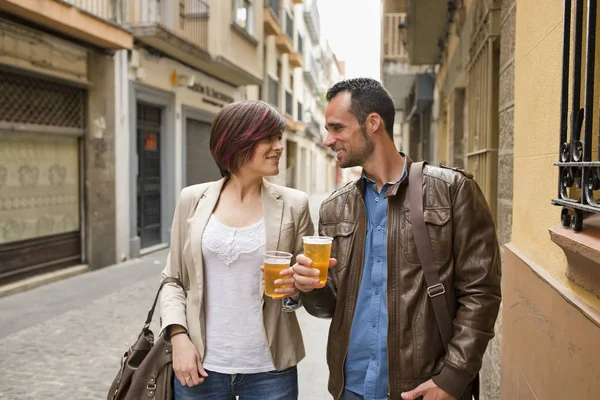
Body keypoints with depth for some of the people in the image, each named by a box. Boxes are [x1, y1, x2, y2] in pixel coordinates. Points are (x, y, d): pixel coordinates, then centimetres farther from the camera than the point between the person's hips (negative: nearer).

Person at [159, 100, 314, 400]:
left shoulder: (293, 204, -4)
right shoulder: (193, 200, -1)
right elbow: (173, 279, 5)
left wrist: (295, 289, -16)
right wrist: (179, 336, -8)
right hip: (200, 366, 1)